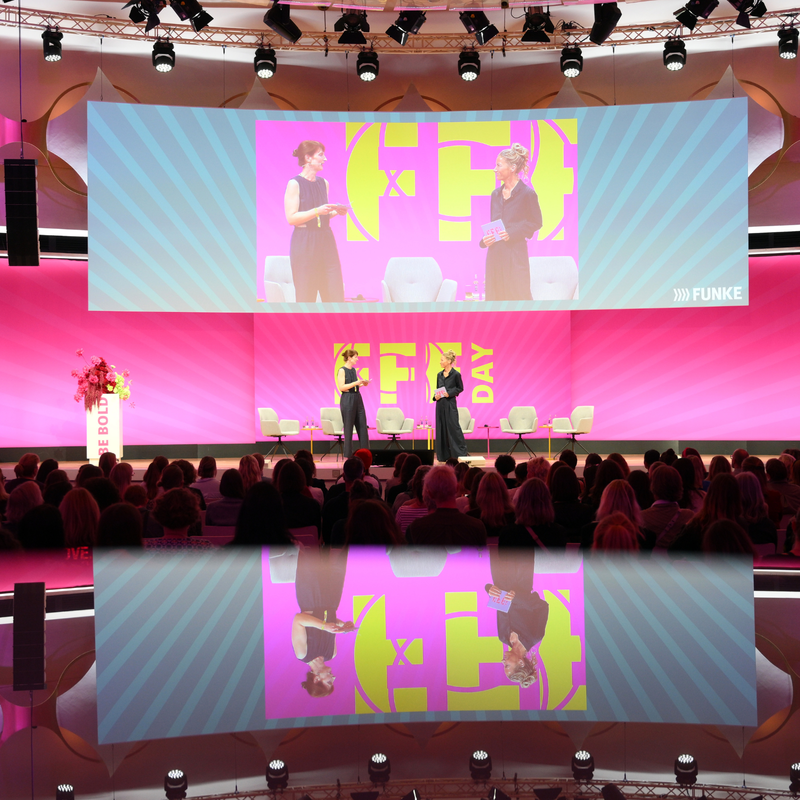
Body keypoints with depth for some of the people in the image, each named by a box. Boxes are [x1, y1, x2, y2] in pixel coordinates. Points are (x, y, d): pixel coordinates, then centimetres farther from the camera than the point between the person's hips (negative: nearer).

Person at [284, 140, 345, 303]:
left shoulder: (323, 183, 13)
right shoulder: (294, 184, -6)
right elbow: (291, 218, -13)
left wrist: (336, 211, 3)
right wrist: (317, 211, -21)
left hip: (326, 241, 6)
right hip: (304, 245, -6)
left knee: (335, 293, 2)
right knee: (305, 295, -3)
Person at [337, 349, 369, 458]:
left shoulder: (353, 370, 13)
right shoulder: (342, 371, -10)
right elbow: (341, 387, -17)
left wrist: (362, 384, 6)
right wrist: (356, 383, -21)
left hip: (357, 398, 8)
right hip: (347, 400, -8)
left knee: (362, 425, 5)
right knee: (348, 427, -2)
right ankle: (348, 455, 6)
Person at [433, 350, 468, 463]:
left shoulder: (456, 374, -8)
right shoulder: (439, 375, 10)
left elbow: (460, 388, -1)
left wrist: (449, 393, -13)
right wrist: (435, 396, -3)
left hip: (450, 404, -6)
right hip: (440, 404, 6)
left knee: (453, 427, -5)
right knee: (441, 428, 6)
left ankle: (461, 452, 5)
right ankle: (444, 455, 12)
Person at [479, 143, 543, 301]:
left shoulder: (527, 193, -7)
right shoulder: (496, 194, 11)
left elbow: (536, 223, -3)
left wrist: (512, 234, -15)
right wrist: (485, 239, -1)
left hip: (515, 253, -6)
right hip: (495, 253, 6)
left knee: (519, 295, -4)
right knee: (495, 296, 8)